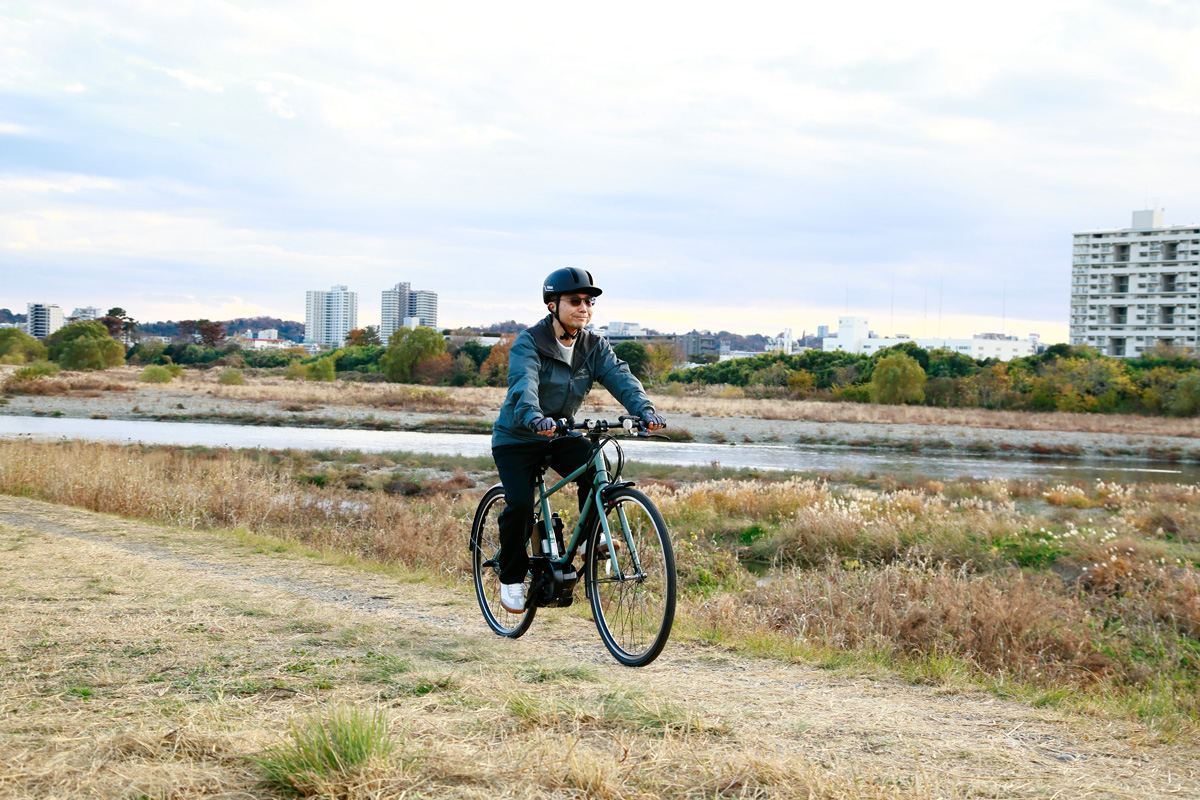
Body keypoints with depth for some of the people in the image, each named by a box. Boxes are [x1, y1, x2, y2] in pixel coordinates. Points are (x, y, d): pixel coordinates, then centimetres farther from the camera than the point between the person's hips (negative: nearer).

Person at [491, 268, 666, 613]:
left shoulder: (594, 347, -3)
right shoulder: (529, 343, -18)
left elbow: (620, 377, -18)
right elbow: (523, 384, -36)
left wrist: (644, 410, -38)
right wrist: (535, 417, -57)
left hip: (561, 435, 4)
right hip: (517, 437, -4)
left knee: (596, 471, -25)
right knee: (519, 505, -20)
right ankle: (511, 578, 1)